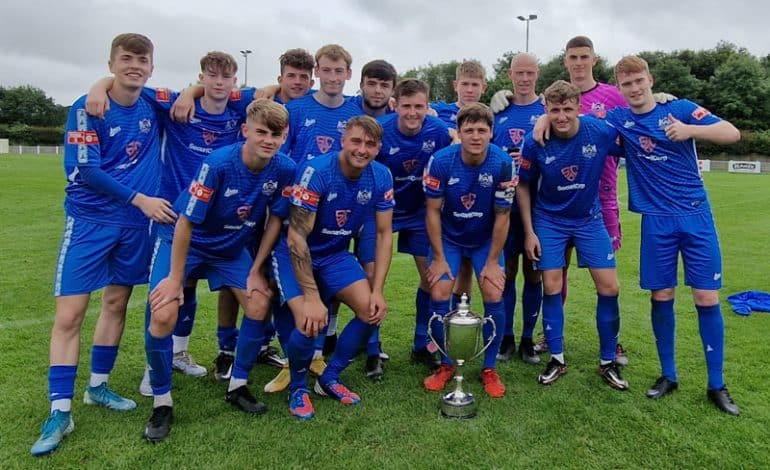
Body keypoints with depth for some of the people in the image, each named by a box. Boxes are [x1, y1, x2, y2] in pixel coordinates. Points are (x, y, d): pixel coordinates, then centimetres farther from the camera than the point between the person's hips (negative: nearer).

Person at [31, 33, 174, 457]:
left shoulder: (154, 106, 3)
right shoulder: (87, 108, -8)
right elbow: (84, 171, -15)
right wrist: (140, 199, -16)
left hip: (135, 224, 4)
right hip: (89, 221, -4)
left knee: (116, 304, 12)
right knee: (69, 314, -6)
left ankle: (98, 387, 29)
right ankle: (60, 411, 4)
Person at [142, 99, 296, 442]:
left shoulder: (285, 169, -17)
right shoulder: (218, 163, -30)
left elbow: (275, 220, -5)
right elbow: (186, 222, -23)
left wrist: (256, 271, -4)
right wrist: (175, 279, -19)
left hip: (231, 249, 4)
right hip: (185, 243, -4)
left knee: (260, 304, -6)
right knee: (163, 315, -19)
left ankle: (237, 387, 15)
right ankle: (162, 402, 3)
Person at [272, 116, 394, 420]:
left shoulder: (381, 177, -11)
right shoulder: (316, 171, -26)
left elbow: (384, 235, -5)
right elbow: (296, 238, -26)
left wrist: (377, 291, -12)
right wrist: (312, 297, -28)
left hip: (335, 254, 5)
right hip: (295, 254, -5)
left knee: (373, 310, -12)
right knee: (310, 323, -24)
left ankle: (330, 378, 12)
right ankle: (298, 387, 9)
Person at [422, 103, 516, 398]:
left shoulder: (503, 164, -22)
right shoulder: (440, 161, -22)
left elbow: (502, 216, -14)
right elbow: (433, 210, -14)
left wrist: (493, 262, -11)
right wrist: (438, 258, -12)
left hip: (486, 240, 0)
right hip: (448, 238, 0)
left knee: (494, 296, -12)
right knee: (439, 294, -12)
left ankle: (489, 368, 10)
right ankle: (446, 364, 11)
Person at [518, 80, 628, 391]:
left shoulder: (600, 132, -18)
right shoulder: (535, 142, -18)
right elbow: (523, 186, -5)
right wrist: (529, 231, -6)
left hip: (589, 219, 1)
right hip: (549, 221, -1)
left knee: (609, 288, -3)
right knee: (552, 288, -1)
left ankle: (607, 362, 16)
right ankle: (557, 359, 17)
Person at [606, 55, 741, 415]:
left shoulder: (680, 109, -1)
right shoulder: (618, 120, 4)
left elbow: (732, 133, -9)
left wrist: (690, 129, -26)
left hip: (696, 216, -1)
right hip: (656, 222, 1)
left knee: (707, 298, -1)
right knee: (661, 297, 4)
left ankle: (716, 385, 12)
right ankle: (668, 375, 22)